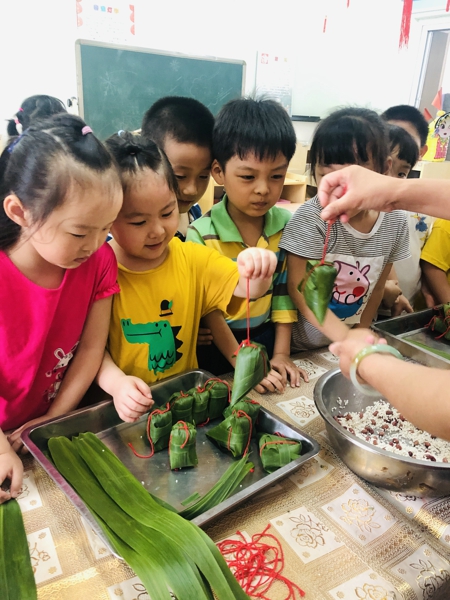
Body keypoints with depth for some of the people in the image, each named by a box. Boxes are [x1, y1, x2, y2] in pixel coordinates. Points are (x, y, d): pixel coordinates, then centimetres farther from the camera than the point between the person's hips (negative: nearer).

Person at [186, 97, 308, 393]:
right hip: (216, 346, -3)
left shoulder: (286, 225, -4)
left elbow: (284, 291, 2)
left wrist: (281, 354, -2)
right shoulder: (202, 234, -16)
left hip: (266, 336, 3)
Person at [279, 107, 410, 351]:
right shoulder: (310, 218, -20)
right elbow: (300, 289, -19)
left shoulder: (394, 222, -7)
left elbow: (377, 285, 4)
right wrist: (347, 338, -25)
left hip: (349, 338, 3)